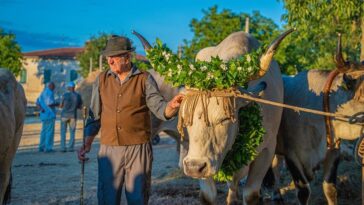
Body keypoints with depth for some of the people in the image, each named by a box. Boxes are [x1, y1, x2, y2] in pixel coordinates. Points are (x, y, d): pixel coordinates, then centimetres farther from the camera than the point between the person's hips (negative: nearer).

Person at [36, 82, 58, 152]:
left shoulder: (43, 93, 16)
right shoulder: (49, 93, -13)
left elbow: (37, 102, 10)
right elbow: (49, 103, -23)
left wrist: (41, 109, -2)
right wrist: (57, 104, -6)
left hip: (44, 114, 9)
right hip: (50, 114, -9)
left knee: (44, 131, 12)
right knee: (50, 131, -5)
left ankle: (42, 147, 12)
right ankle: (48, 148, -7)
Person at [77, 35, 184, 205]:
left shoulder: (144, 79, 0)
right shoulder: (102, 80, 8)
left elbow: (159, 108, -7)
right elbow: (95, 116, 14)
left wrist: (171, 106, -30)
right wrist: (87, 144, 6)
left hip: (138, 149, -2)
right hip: (109, 150, 2)